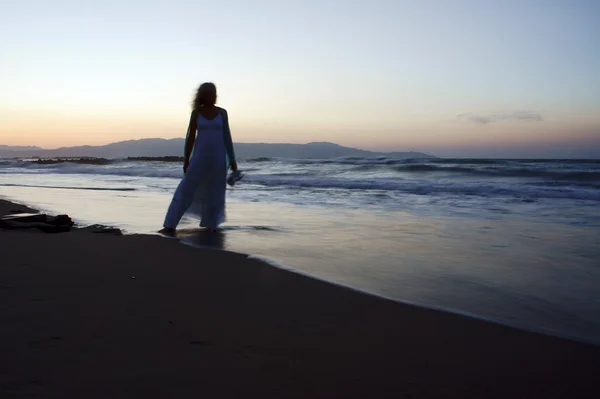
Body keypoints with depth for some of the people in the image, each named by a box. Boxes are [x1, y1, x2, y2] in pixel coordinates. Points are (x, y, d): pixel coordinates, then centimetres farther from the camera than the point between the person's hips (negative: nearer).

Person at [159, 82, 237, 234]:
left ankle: (210, 225, 24)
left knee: (215, 193, 6)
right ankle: (170, 226, -4)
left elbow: (227, 137, 6)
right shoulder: (196, 113, 2)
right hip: (200, 156, -1)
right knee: (186, 189, -6)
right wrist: (186, 161, -1)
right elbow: (190, 137, 2)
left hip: (218, 156, 1)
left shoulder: (222, 113, 5)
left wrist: (232, 160, 2)